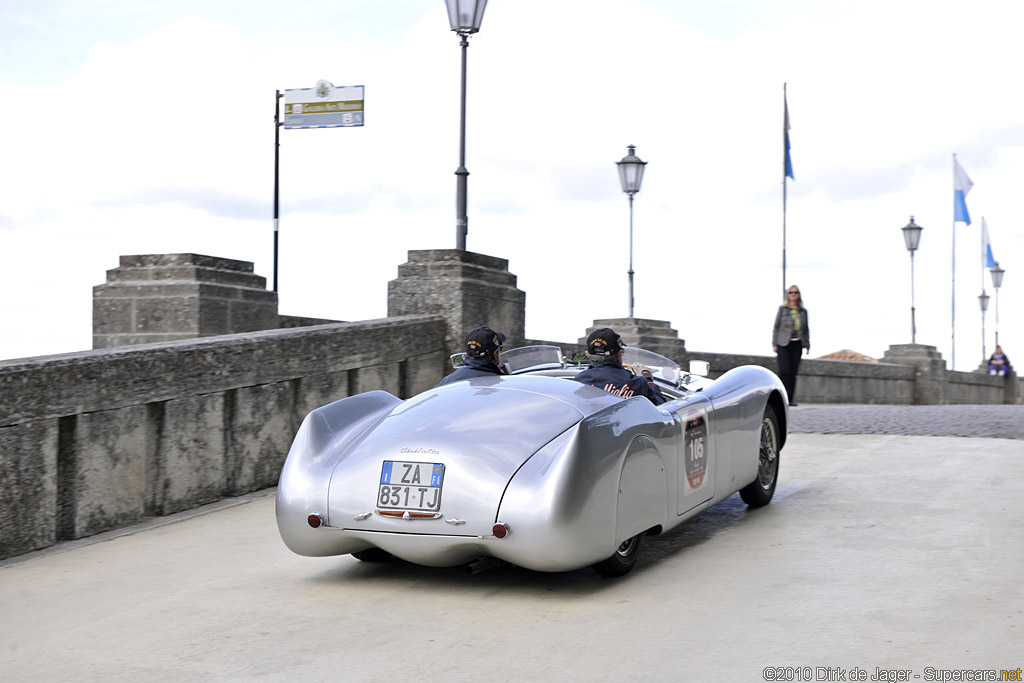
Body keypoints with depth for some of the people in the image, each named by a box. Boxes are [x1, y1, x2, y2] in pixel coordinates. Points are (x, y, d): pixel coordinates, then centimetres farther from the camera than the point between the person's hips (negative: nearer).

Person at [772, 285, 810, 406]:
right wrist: (774, 344, -3)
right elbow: (776, 327, 3)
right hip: (783, 344, -3)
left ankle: (790, 399, 5)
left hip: (797, 344, 3)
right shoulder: (782, 309, 4)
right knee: (785, 371, -15)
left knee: (793, 372, 1)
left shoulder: (803, 311, 11)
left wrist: (807, 345, 8)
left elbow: (806, 330, 15)